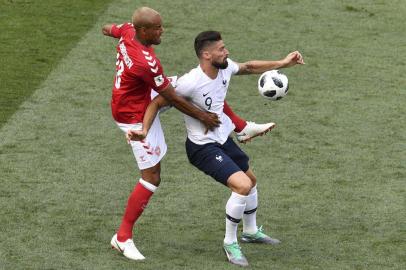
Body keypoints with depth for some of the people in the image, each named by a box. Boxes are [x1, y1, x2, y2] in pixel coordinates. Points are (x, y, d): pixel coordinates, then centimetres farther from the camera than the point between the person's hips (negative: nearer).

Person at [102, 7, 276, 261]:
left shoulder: (128, 31, -12)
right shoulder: (145, 63, -37)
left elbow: (110, 28, 16)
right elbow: (173, 99, -24)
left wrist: (109, 30, 42)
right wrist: (202, 116, -11)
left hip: (143, 98, 10)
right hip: (136, 117, -10)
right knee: (152, 177, -5)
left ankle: (243, 127, 24)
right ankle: (123, 237, 5)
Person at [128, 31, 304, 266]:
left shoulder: (225, 68, -9)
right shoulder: (191, 83, -30)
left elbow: (248, 67, 14)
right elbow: (158, 103, -21)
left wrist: (283, 63, 13)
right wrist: (144, 131, -34)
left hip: (224, 139, 9)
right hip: (203, 147, -9)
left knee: (251, 179, 25)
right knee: (243, 185, -23)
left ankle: (251, 231, 50)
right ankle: (230, 243, -3)